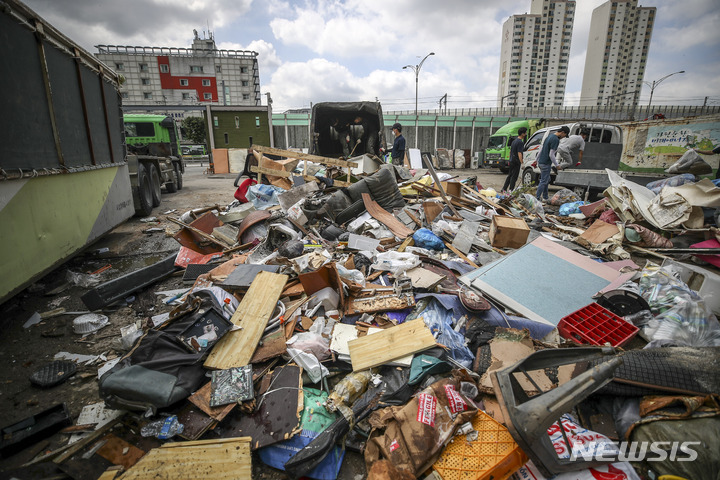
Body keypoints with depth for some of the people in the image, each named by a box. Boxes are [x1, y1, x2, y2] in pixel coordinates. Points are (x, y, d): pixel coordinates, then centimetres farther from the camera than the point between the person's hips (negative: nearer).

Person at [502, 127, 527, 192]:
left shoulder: (514, 141, 13)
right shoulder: (520, 142, -16)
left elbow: (510, 151, 20)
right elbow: (519, 153, -22)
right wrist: (522, 163, -24)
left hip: (511, 161, 9)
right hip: (516, 162, -9)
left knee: (510, 175, 16)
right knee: (514, 177, -4)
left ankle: (504, 189, 19)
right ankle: (510, 190, -4)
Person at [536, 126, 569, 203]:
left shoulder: (550, 136, 13)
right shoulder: (556, 140, -16)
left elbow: (541, 150, 19)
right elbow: (551, 155, -19)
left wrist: (538, 159, 27)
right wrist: (556, 165, -10)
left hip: (541, 162, 10)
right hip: (546, 164, -10)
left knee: (547, 180, 18)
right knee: (543, 181, -4)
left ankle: (545, 197, 24)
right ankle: (537, 198, -2)